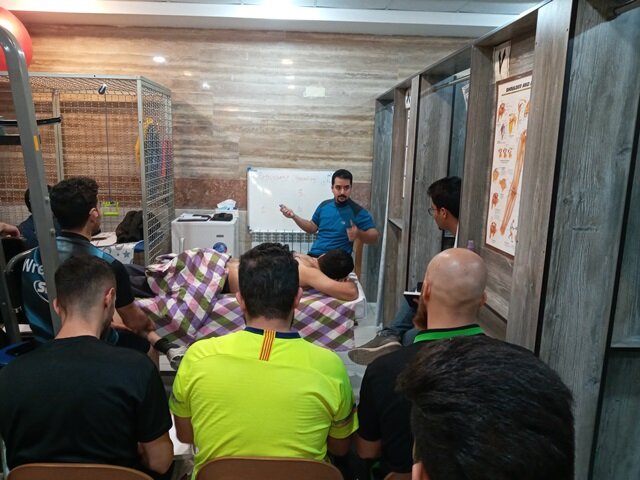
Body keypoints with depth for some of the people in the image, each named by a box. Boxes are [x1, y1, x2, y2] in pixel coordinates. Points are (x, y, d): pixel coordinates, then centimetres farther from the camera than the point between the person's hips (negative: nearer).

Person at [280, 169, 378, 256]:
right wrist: (294, 216, 12)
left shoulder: (358, 212, -5)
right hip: (313, 256, 5)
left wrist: (359, 234, -28)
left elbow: (374, 237, -8)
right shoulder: (324, 205, 12)